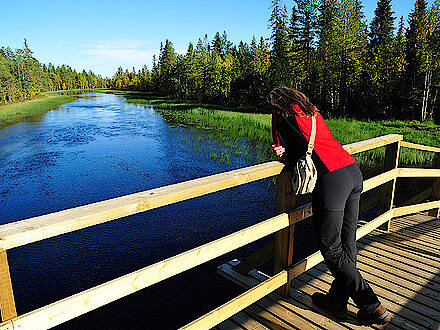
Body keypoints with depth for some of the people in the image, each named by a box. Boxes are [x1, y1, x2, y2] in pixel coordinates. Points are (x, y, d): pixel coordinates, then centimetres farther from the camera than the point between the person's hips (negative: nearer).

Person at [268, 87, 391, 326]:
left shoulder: (283, 115, 3)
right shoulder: (311, 112, 24)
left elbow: (293, 158, 3)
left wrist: (285, 154, 23)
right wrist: (288, 152, 14)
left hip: (331, 179, -9)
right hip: (354, 172, 9)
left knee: (331, 250, 5)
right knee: (347, 243, 15)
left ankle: (372, 307, 14)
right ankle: (338, 300, 30)